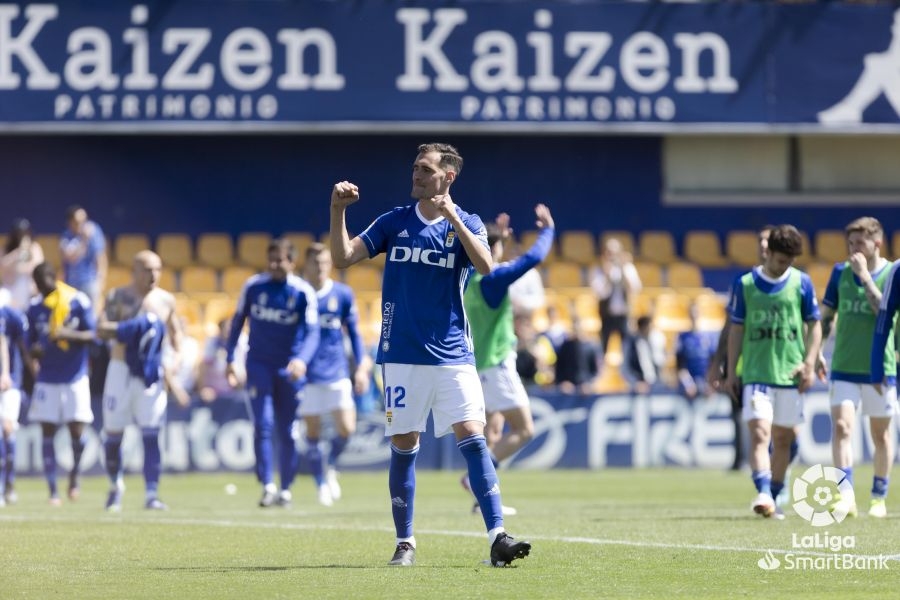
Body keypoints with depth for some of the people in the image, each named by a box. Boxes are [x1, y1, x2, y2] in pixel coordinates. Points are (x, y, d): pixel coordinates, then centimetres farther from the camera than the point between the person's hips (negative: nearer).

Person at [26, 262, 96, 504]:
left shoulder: (78, 302, -5)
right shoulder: (35, 309, 3)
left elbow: (92, 335, -6)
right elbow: (31, 342, 10)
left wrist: (68, 334, -24)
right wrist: (34, 350, -14)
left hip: (75, 378, -2)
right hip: (47, 380, 2)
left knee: (77, 431, -7)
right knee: (47, 433, -2)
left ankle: (74, 475, 20)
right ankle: (53, 490, 4)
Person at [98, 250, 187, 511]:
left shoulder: (166, 301, 5)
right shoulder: (118, 297, -3)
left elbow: (176, 335, 15)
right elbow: (102, 330, -13)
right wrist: (133, 327, -26)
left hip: (151, 372, 1)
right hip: (121, 370, -1)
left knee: (151, 435, -7)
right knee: (113, 433, 5)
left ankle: (151, 494, -5)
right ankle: (115, 485, 27)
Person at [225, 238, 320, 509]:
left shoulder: (303, 292, -7)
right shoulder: (253, 286, -2)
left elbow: (312, 331, -13)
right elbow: (238, 322, 9)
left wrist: (301, 359, -31)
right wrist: (230, 359, 7)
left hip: (289, 368, 0)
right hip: (259, 364, 0)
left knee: (287, 432, 5)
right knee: (263, 425, -12)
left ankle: (286, 488, 17)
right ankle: (268, 486, -12)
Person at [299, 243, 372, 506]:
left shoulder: (343, 294, 4)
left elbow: (354, 333, 11)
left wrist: (362, 366, 4)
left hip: (337, 373, 1)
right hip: (307, 374, -1)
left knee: (346, 428, -8)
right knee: (313, 433, 0)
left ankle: (330, 466, 20)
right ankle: (322, 484, 12)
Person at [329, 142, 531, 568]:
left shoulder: (466, 224, 2)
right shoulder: (394, 222, 7)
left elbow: (485, 267, -18)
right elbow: (343, 257, 0)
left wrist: (451, 217, -25)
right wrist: (337, 210, -13)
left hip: (452, 356, -2)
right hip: (402, 355, 2)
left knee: (472, 438, -11)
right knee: (403, 447, 3)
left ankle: (497, 537, -15)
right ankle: (405, 543, 12)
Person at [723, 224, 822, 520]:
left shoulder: (802, 283, 3)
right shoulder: (745, 284, 2)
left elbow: (814, 326, 8)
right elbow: (736, 329, 7)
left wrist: (809, 364, -3)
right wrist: (731, 371, 5)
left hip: (790, 373, 2)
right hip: (756, 373, -2)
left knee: (783, 438, 8)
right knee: (759, 433, -15)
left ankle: (774, 497, 19)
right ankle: (763, 494, -26)